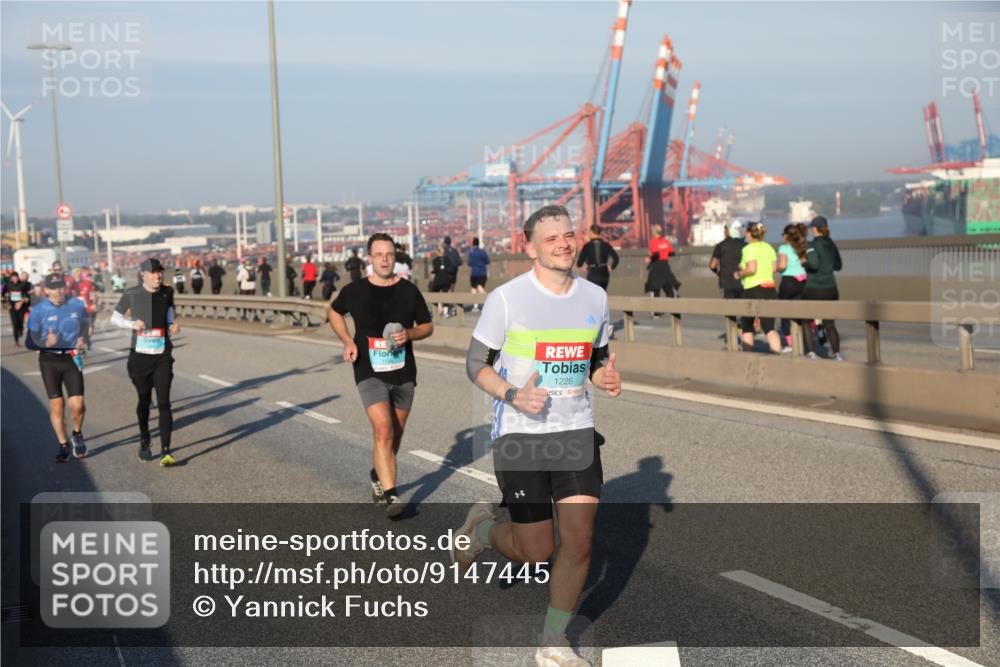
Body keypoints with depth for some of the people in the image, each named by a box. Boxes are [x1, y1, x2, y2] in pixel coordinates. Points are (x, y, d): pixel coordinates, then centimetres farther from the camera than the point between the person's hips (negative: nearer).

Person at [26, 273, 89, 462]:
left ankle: (77, 434, 21)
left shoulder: (77, 305, 0)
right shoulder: (39, 311, -7)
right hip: (49, 360, -1)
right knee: (56, 405, 1)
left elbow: (84, 326, 19)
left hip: (72, 359, 1)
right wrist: (46, 342, -26)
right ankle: (63, 445, 19)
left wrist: (82, 340, -2)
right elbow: (30, 342, -5)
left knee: (77, 404, -10)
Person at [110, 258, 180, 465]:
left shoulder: (167, 292, 1)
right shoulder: (132, 294, -5)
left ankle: (165, 451, -13)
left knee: (164, 402, -10)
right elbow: (115, 318, 6)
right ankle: (144, 443, 35)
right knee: (144, 401, 13)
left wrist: (173, 326, -5)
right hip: (140, 355, 0)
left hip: (162, 356, 0)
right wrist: (132, 324, -14)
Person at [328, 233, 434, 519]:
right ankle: (390, 495, -21)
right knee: (383, 431, -19)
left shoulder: (409, 290, 1)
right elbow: (334, 312, 16)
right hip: (370, 374, -3)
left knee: (395, 435, 14)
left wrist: (409, 334, -13)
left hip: (403, 373, 3)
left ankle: (378, 474, 42)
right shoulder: (354, 291, -3)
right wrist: (347, 341, 0)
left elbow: (427, 326, 9)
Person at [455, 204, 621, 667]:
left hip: (577, 434, 4)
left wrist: (606, 378, -5)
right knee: (536, 552, 0)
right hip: (520, 436, -4)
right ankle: (482, 528, 34)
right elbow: (476, 364, -2)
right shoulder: (506, 298, -9)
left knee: (579, 541, -3)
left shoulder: (595, 297, 6)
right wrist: (513, 395, -20)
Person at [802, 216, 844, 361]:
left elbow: (814, 265, -23)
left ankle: (810, 352, 2)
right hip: (830, 289, 5)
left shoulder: (812, 245, -11)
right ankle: (836, 352, -3)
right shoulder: (832, 245, 8)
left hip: (813, 289, -5)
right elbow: (838, 266, 15)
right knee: (829, 323, 10)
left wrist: (803, 263, -5)